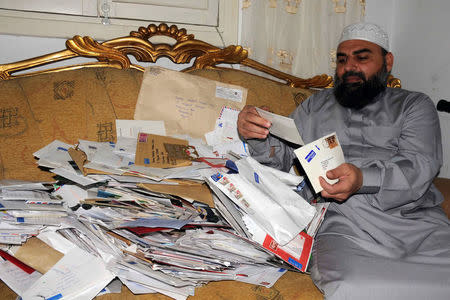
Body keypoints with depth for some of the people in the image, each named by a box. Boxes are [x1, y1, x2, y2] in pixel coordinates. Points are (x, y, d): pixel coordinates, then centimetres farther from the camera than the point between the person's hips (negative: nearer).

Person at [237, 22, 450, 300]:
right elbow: (281, 158, 18)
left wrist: (363, 179, -22)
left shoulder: (414, 105, 16)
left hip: (418, 218, 1)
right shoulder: (316, 106, 24)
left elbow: (419, 167, -2)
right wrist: (257, 136, -6)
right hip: (343, 222, 0)